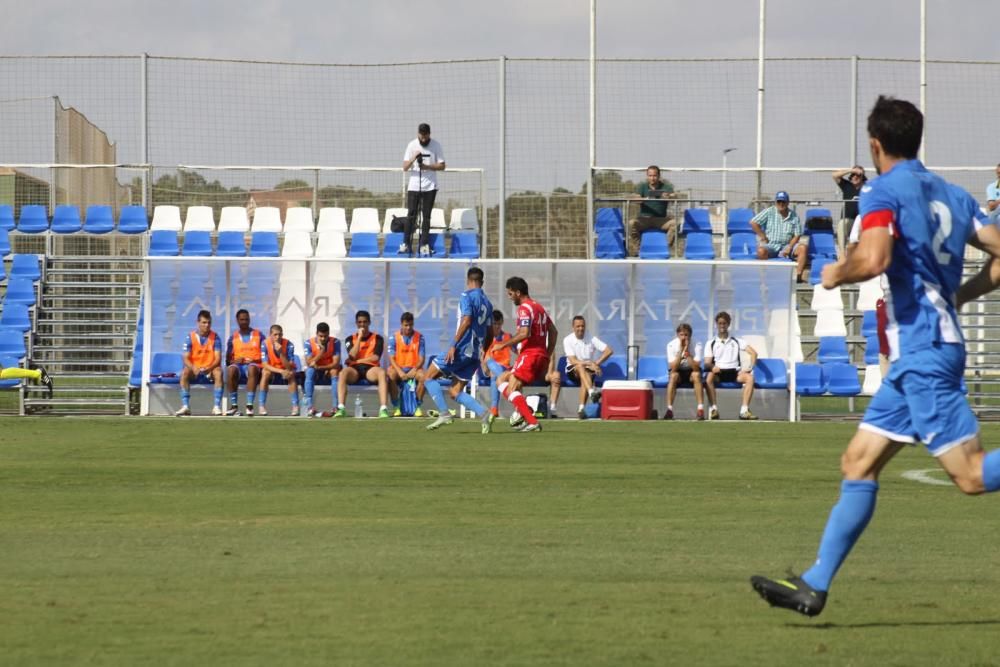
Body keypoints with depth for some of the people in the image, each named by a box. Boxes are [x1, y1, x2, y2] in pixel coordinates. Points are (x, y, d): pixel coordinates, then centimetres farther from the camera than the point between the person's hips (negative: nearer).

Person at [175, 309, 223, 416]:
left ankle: (217, 406, -33)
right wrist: (193, 368, -29)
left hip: (210, 369, 0)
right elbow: (185, 358, -8)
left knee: (218, 372, -32)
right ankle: (185, 406, -34)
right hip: (194, 368, 0)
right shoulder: (190, 337, -2)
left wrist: (209, 368, -28)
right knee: (185, 372, -32)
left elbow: (218, 358, -8)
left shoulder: (215, 337, -1)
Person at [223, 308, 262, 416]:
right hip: (238, 366, 2)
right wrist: (234, 361, -9)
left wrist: (254, 360, -12)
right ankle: (234, 405, -30)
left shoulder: (258, 335, 10)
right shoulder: (233, 337, 14)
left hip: (254, 365, -2)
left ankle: (250, 405, -42)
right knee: (230, 369, -35)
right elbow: (228, 360, 13)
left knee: (251, 368, -39)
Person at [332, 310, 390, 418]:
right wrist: (359, 337, -3)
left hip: (370, 369, -1)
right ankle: (340, 408, -42)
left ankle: (383, 409, -44)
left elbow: (376, 357, -2)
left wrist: (357, 360, -2)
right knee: (343, 373, -34)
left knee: (381, 372, -36)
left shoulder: (377, 338, 11)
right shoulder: (350, 339, 15)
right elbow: (352, 356, -3)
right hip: (355, 370, 1)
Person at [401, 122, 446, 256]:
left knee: (426, 216, 0)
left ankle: (424, 245, 3)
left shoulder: (436, 146, 0)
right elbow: (405, 167, -2)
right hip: (414, 186, 0)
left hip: (429, 186, 0)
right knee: (411, 215, -3)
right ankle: (406, 244, 0)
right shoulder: (412, 145, 1)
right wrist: (413, 158, -22)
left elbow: (442, 166, -1)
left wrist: (426, 166, -15)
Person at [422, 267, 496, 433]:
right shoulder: (487, 302, 17)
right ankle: (485, 414, -9)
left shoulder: (467, 296, -6)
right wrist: (482, 352, 30)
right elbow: (490, 334, 20)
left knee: (428, 377, 4)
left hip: (462, 350, -8)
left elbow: (466, 321, -20)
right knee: (456, 393, 9)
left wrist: (453, 345, -20)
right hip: (475, 353, 8)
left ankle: (444, 414, -9)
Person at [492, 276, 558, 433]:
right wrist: (547, 356, 26)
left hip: (530, 354, -10)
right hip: (541, 355, 10)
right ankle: (523, 413, 1)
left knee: (511, 389, -10)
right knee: (502, 380, 15)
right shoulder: (538, 307, 20)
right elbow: (553, 332, 24)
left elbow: (524, 333, -23)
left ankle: (532, 422, -19)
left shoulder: (524, 308, -9)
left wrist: (504, 344, -14)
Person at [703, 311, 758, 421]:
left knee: (749, 377, -31)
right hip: (719, 372, -1)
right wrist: (712, 367, -20)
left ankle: (744, 410, -33)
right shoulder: (711, 344, 14)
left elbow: (753, 353, 9)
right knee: (709, 377, -37)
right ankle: (713, 409, -36)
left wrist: (750, 367, -8)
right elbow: (707, 363, 4)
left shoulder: (736, 342, 16)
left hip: (734, 372, 1)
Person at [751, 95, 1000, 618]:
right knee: (858, 464, 10)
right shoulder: (953, 195, 15)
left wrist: (835, 274, -5)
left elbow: (873, 259, -25)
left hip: (922, 352, -9)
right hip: (919, 356, 9)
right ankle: (814, 586, 10)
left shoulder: (883, 192, -8)